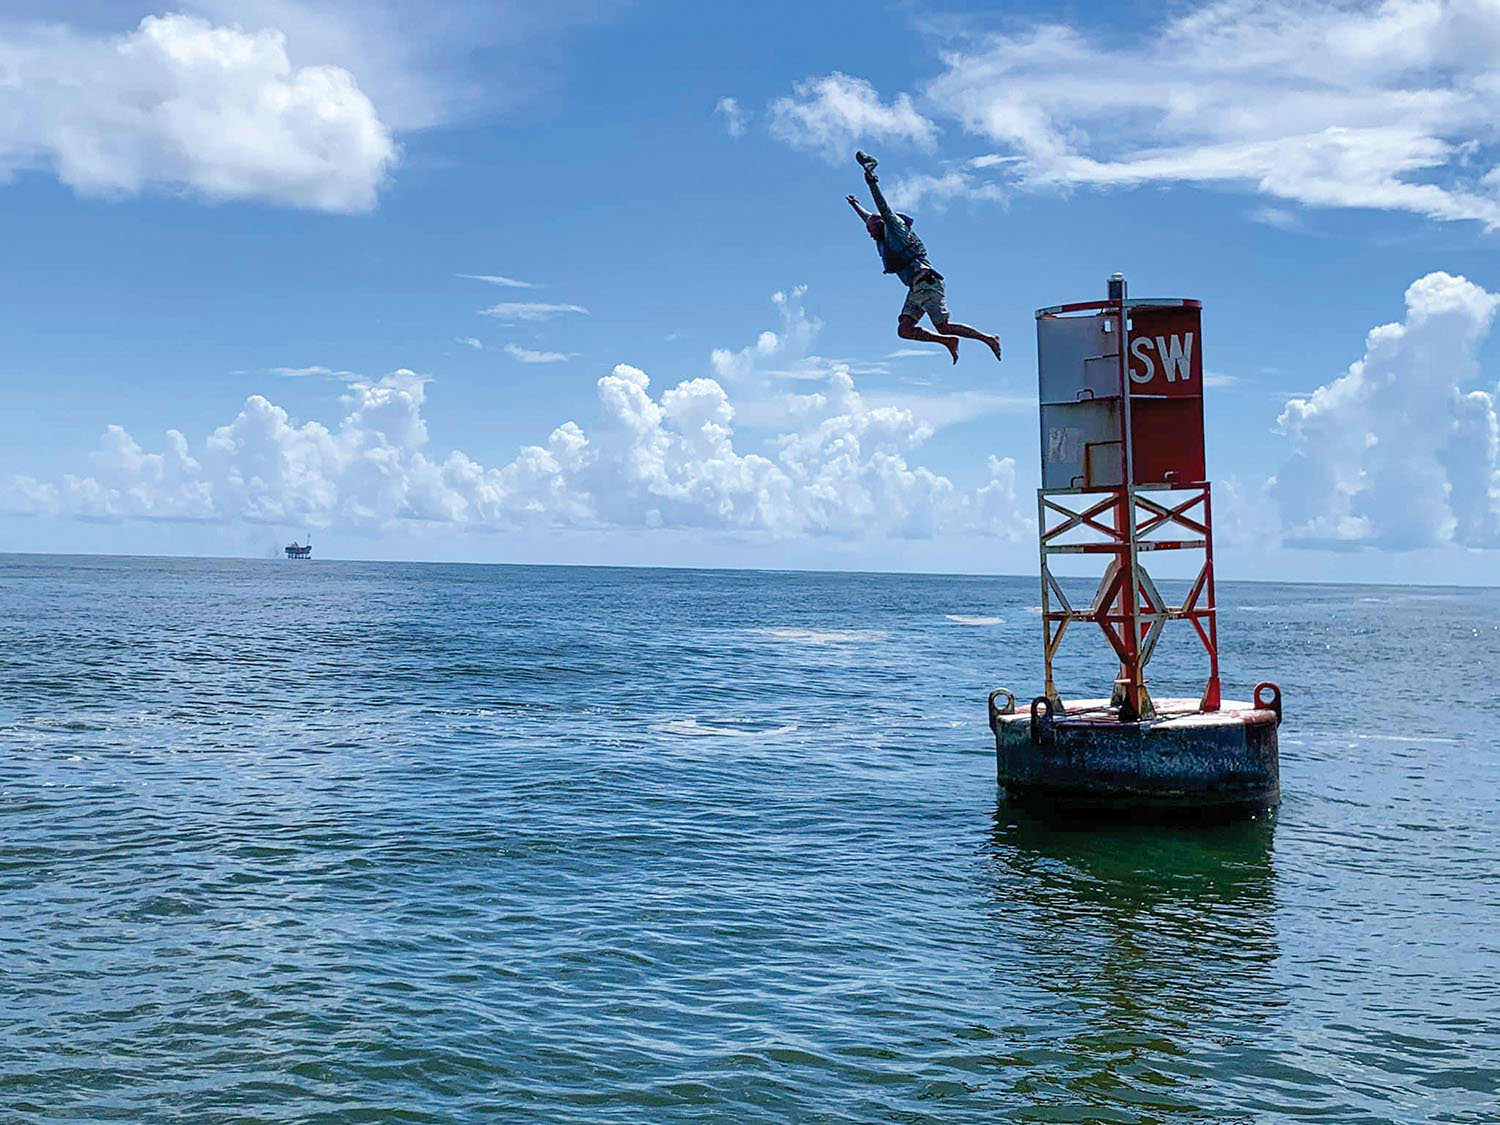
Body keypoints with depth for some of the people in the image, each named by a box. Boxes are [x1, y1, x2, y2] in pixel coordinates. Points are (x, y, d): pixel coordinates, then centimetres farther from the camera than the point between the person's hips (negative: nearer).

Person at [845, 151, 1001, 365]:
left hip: (927, 284, -9)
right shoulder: (884, 241, 23)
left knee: (944, 327, -12)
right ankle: (948, 341, 2)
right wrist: (855, 205, 53)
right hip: (916, 290, 9)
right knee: (904, 330, -5)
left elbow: (884, 210, -12)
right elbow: (869, 218, 40)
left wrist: (873, 185, -20)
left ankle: (987, 338, -1)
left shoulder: (895, 229, 3)